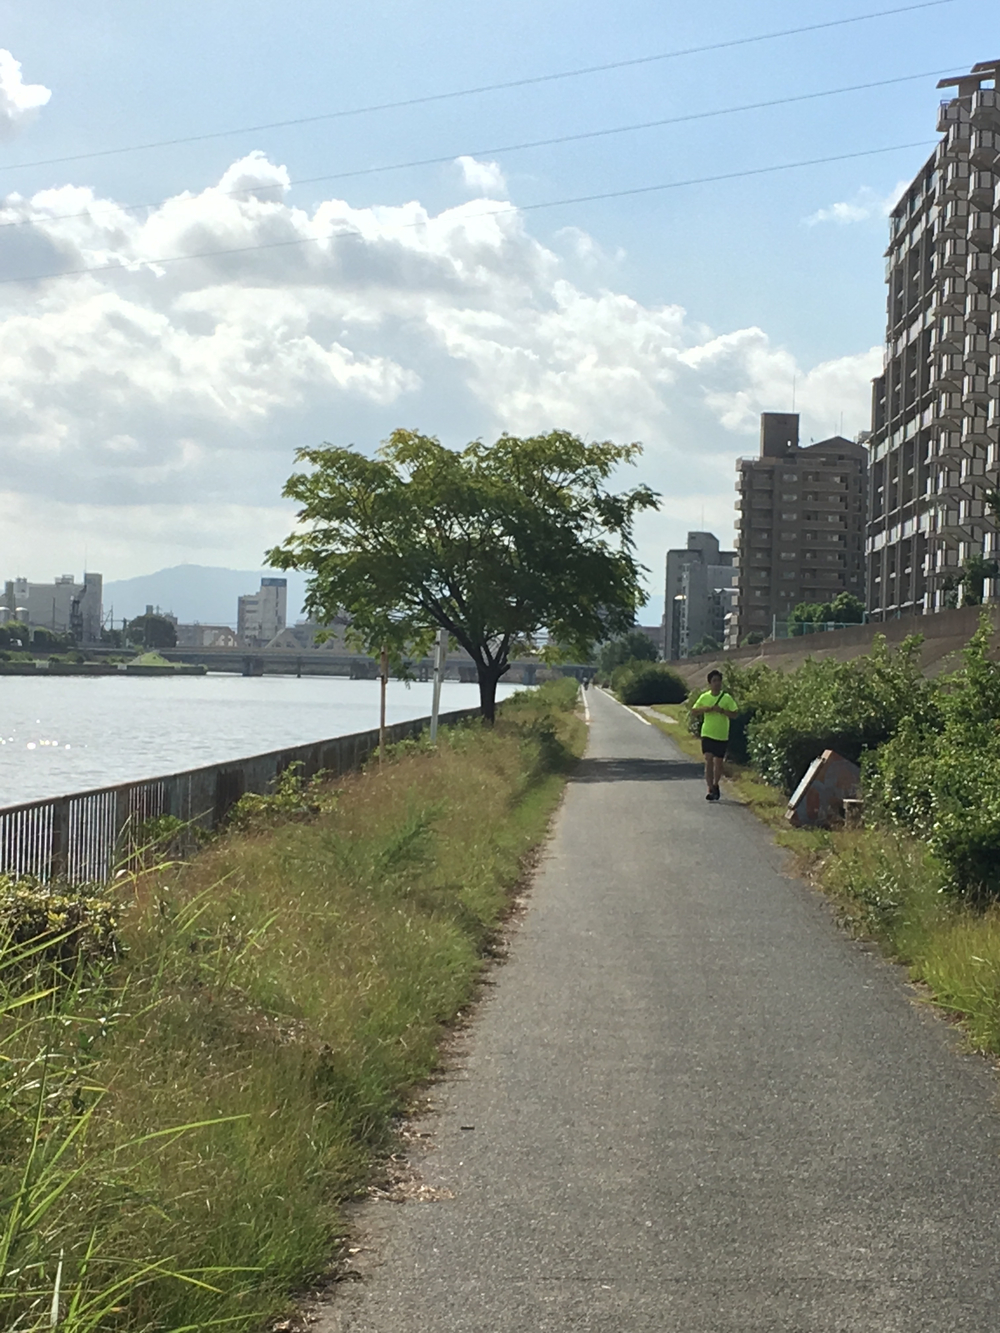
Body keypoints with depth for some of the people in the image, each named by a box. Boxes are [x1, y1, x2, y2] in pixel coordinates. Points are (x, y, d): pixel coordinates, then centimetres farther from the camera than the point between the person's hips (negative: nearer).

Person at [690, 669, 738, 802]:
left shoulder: (727, 698, -3)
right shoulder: (704, 697, 2)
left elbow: (734, 714, -6)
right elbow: (694, 711, 6)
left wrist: (721, 710, -19)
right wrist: (706, 709, -11)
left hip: (722, 736, 0)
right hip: (707, 734, 0)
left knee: (718, 762, 7)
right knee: (708, 760, -11)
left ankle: (716, 785, 30)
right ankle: (711, 790, -11)